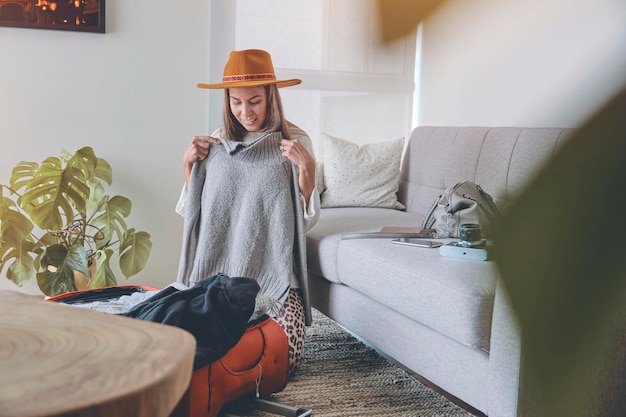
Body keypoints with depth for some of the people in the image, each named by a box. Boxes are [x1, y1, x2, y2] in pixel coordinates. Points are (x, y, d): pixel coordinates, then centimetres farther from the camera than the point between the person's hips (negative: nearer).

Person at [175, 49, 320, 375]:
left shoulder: (294, 141, 0)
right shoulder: (215, 143, 8)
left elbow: (307, 217, -1)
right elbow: (192, 211, 15)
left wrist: (306, 167, -14)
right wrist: (187, 164, 2)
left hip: (273, 269, -2)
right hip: (218, 268, 2)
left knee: (286, 359, -14)